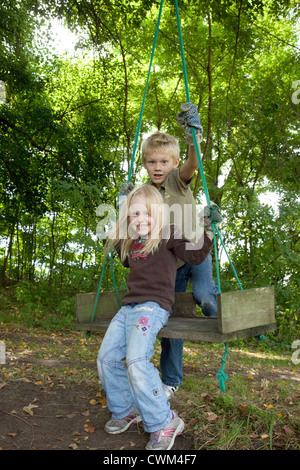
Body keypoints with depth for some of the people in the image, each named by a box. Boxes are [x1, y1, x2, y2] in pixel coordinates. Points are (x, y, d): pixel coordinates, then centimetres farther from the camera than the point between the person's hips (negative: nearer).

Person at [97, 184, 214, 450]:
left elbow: (195, 255, -9)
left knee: (137, 361, -26)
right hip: (129, 306, 8)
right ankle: (126, 410, 23)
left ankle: (164, 422, -9)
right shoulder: (130, 243, 18)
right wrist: (117, 241, 31)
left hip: (153, 306, -8)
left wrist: (207, 231, -16)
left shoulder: (167, 235, -3)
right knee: (106, 358, 3)